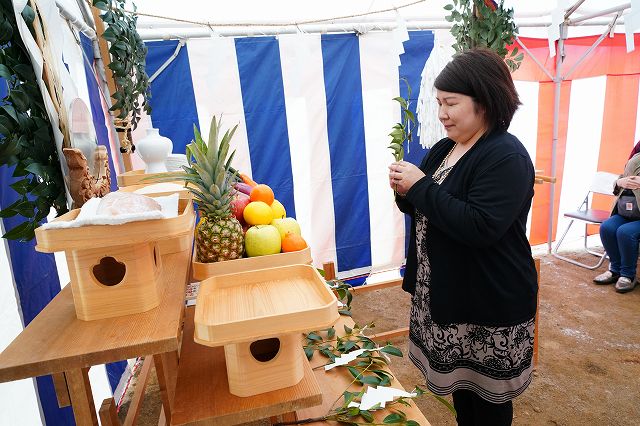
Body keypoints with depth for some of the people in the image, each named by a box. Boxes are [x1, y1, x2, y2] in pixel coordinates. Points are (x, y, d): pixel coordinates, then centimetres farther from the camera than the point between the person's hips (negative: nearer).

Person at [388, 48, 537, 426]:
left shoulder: (507, 157, -18)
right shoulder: (444, 148, 7)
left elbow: (479, 227, -30)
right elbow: (428, 211, 15)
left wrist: (421, 186, -24)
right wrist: (406, 191, -7)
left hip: (490, 307, -7)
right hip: (446, 294, 8)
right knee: (459, 383, 22)